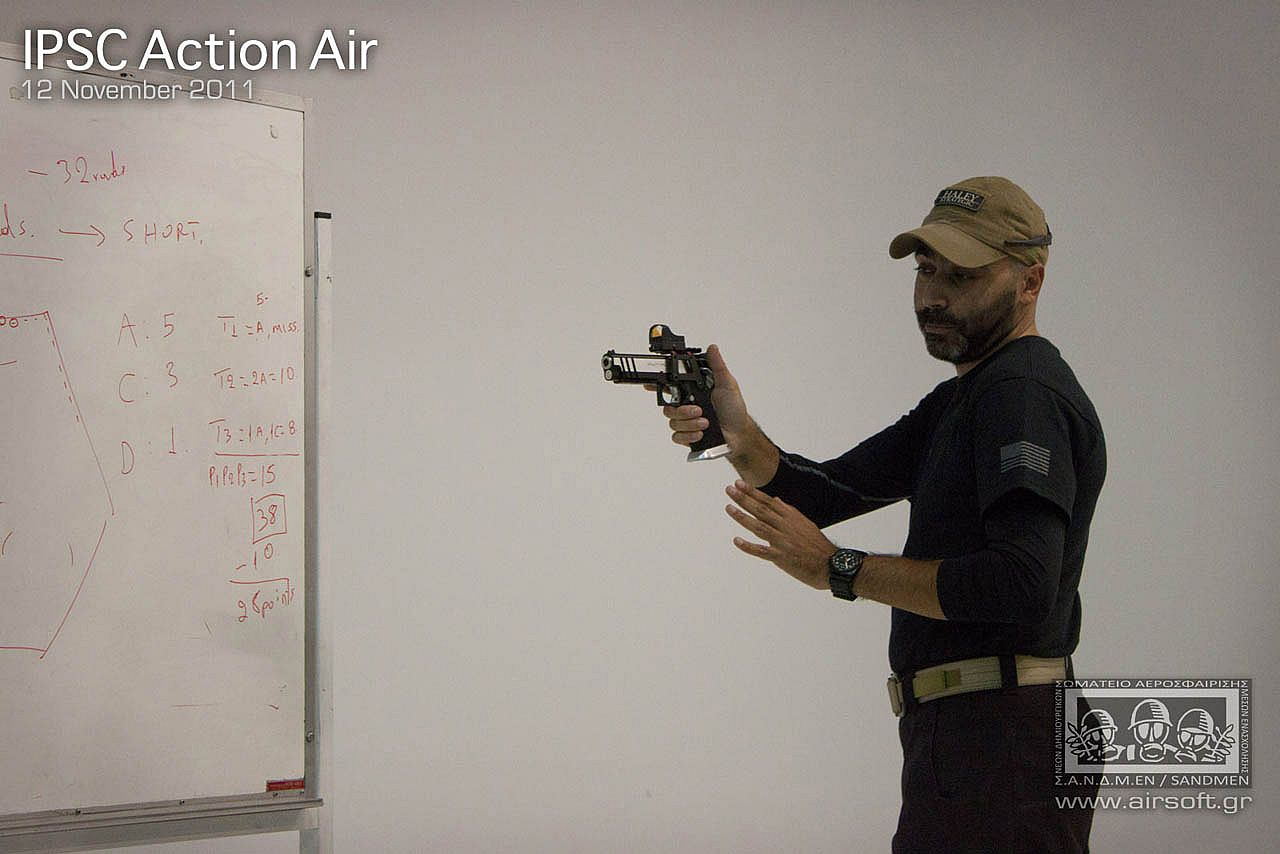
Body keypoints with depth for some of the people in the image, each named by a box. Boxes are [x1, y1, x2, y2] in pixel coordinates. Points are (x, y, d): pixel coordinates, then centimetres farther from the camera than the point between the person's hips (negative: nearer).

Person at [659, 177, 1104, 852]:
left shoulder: (1024, 395, -15)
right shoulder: (957, 402, 18)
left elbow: (1023, 586, -27)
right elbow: (828, 492, 13)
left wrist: (838, 569, -21)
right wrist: (739, 436, -6)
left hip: (999, 749, -10)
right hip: (950, 739, 10)